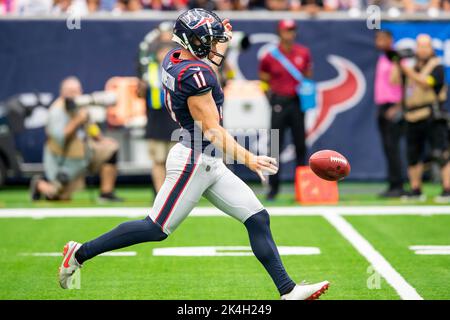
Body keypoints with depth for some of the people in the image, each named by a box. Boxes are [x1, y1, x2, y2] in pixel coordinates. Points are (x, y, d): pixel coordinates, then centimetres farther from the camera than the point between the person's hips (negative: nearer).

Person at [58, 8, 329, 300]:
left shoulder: (173, 59, 6)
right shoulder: (195, 74, -21)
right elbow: (212, 130, -23)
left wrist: (220, 38, 28)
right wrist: (248, 158, -29)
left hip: (210, 165, 10)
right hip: (193, 161, -10)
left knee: (258, 219, 5)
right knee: (157, 229, 0)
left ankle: (288, 290, 6)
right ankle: (81, 253, 14)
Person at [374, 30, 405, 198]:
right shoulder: (382, 59, 18)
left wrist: (397, 108, -20)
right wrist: (379, 108, 16)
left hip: (393, 108, -9)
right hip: (382, 108, 9)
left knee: (392, 146, -12)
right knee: (387, 147, 7)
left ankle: (398, 185, -10)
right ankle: (393, 186, 9)